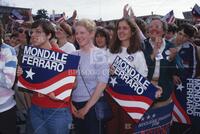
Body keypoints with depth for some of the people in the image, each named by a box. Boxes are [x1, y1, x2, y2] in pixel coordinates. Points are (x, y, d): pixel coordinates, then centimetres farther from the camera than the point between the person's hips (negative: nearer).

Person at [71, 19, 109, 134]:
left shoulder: (99, 54, -8)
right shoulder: (74, 55, 4)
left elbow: (102, 83, -14)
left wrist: (87, 107, -13)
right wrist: (70, 103, -3)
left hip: (94, 105, -4)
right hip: (76, 105, 4)